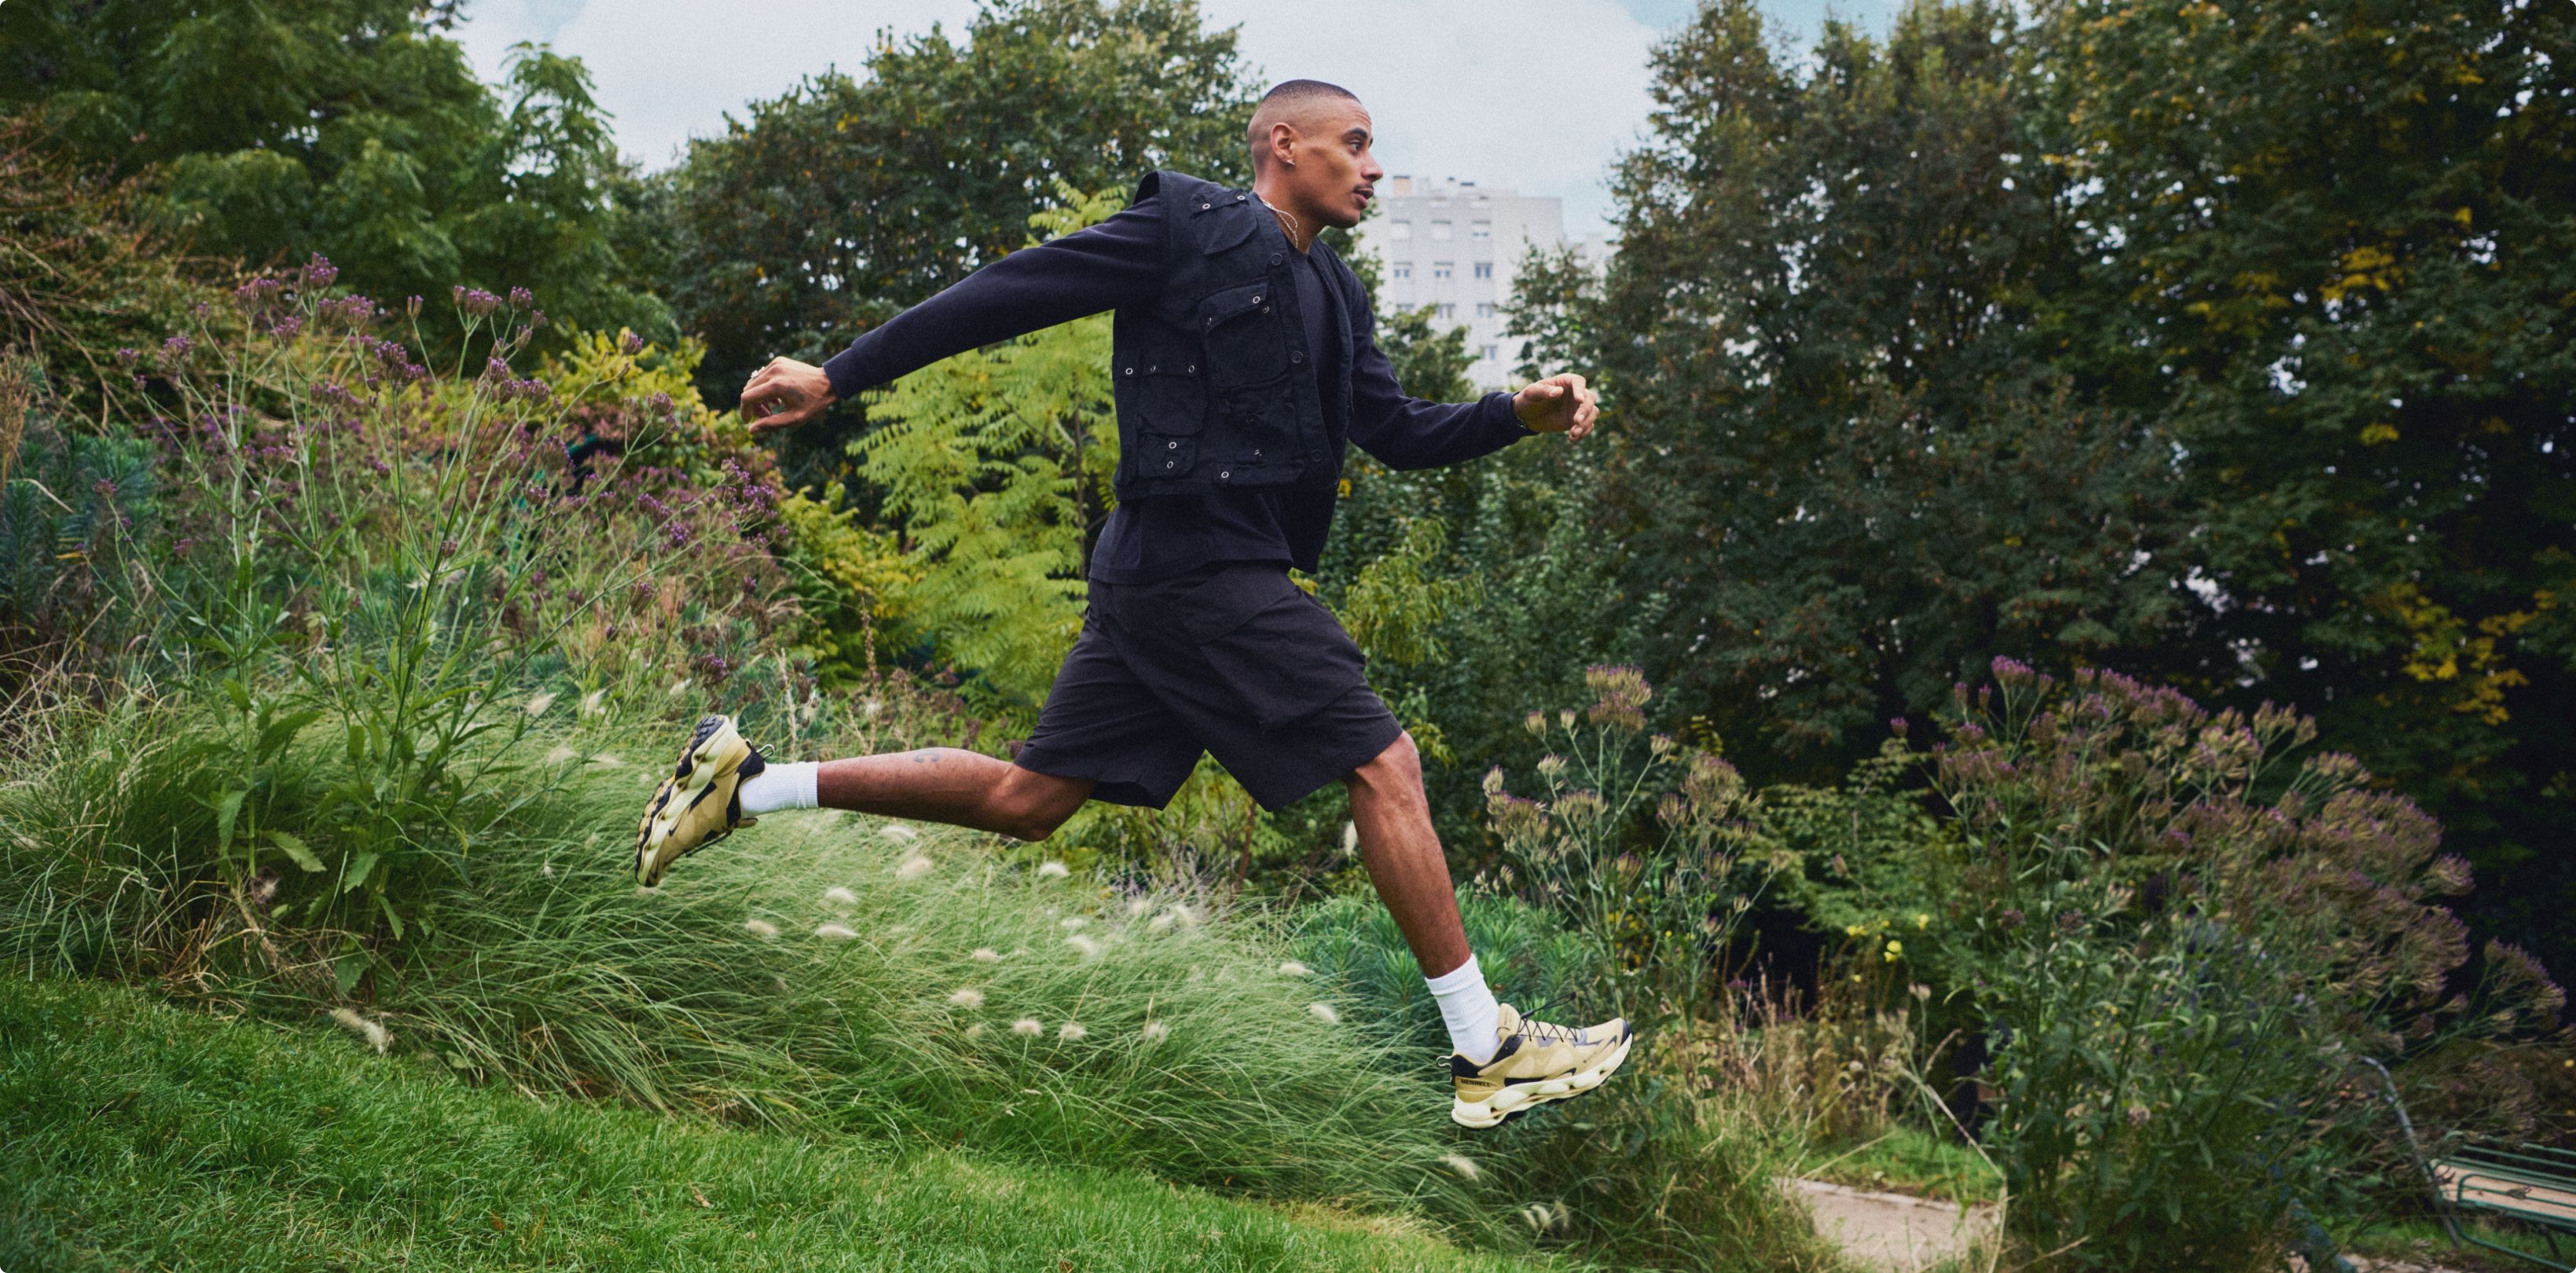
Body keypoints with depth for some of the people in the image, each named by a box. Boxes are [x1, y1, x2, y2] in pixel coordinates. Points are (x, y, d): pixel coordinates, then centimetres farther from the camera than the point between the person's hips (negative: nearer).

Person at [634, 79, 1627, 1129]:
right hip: (1205, 564, -10)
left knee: (1026, 798, 11)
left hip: (1158, 577, 10)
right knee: (1384, 767, -6)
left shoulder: (1328, 294, 20)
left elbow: (1400, 432, 20)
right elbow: (1012, 291, -7)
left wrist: (1521, 412, 3)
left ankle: (748, 783, 17)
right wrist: (839, 377, -7)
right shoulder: (1195, 229, -6)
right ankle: (1487, 1053, 1)